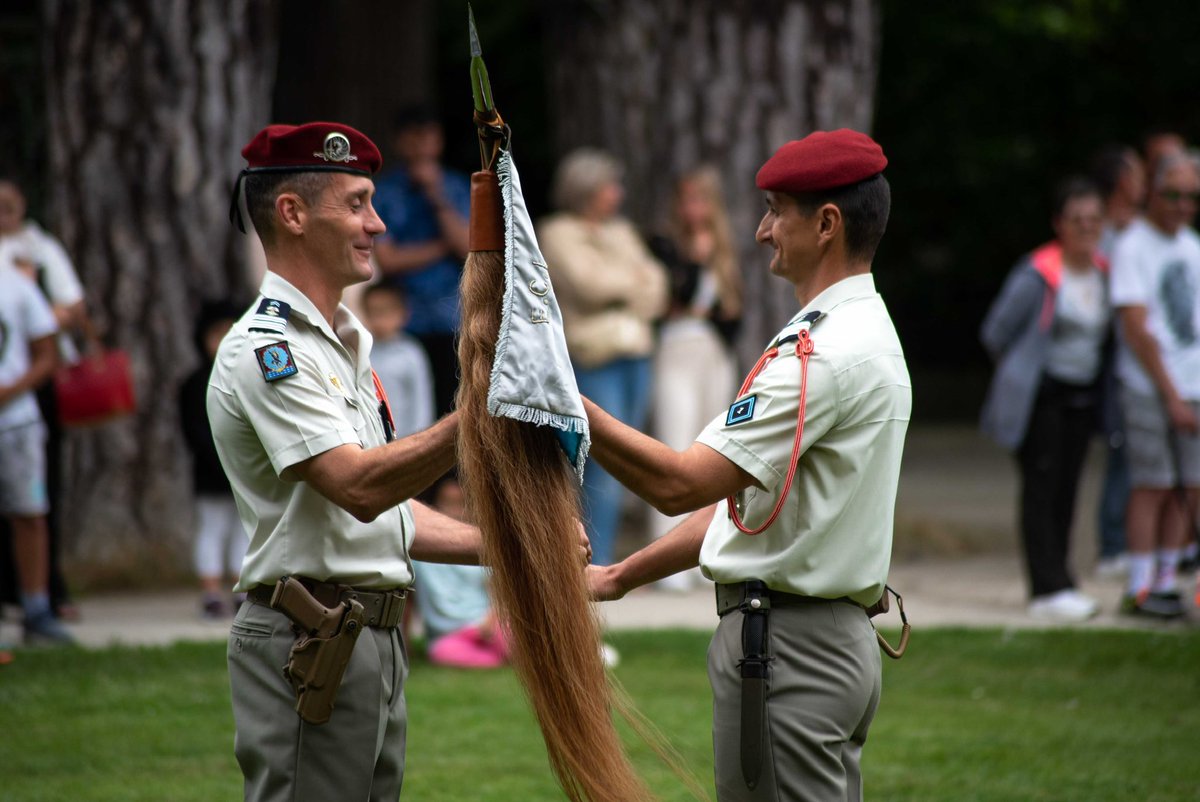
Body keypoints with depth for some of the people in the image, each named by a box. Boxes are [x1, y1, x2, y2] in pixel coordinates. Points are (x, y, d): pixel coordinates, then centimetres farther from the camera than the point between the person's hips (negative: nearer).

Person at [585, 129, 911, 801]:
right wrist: (621, 576, 21)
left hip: (788, 649, -11)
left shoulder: (824, 353, -18)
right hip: (839, 639, 11)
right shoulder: (865, 334, 17)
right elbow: (741, 494, 21)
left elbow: (680, 484, -23)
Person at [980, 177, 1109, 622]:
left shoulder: (1105, 273, 5)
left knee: (1067, 489, 6)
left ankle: (1052, 585, 11)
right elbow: (996, 331, -4)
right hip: (1041, 397, -6)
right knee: (1042, 486, -8)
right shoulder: (1038, 273, -13)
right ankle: (1049, 589, -11)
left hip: (1083, 396, 6)